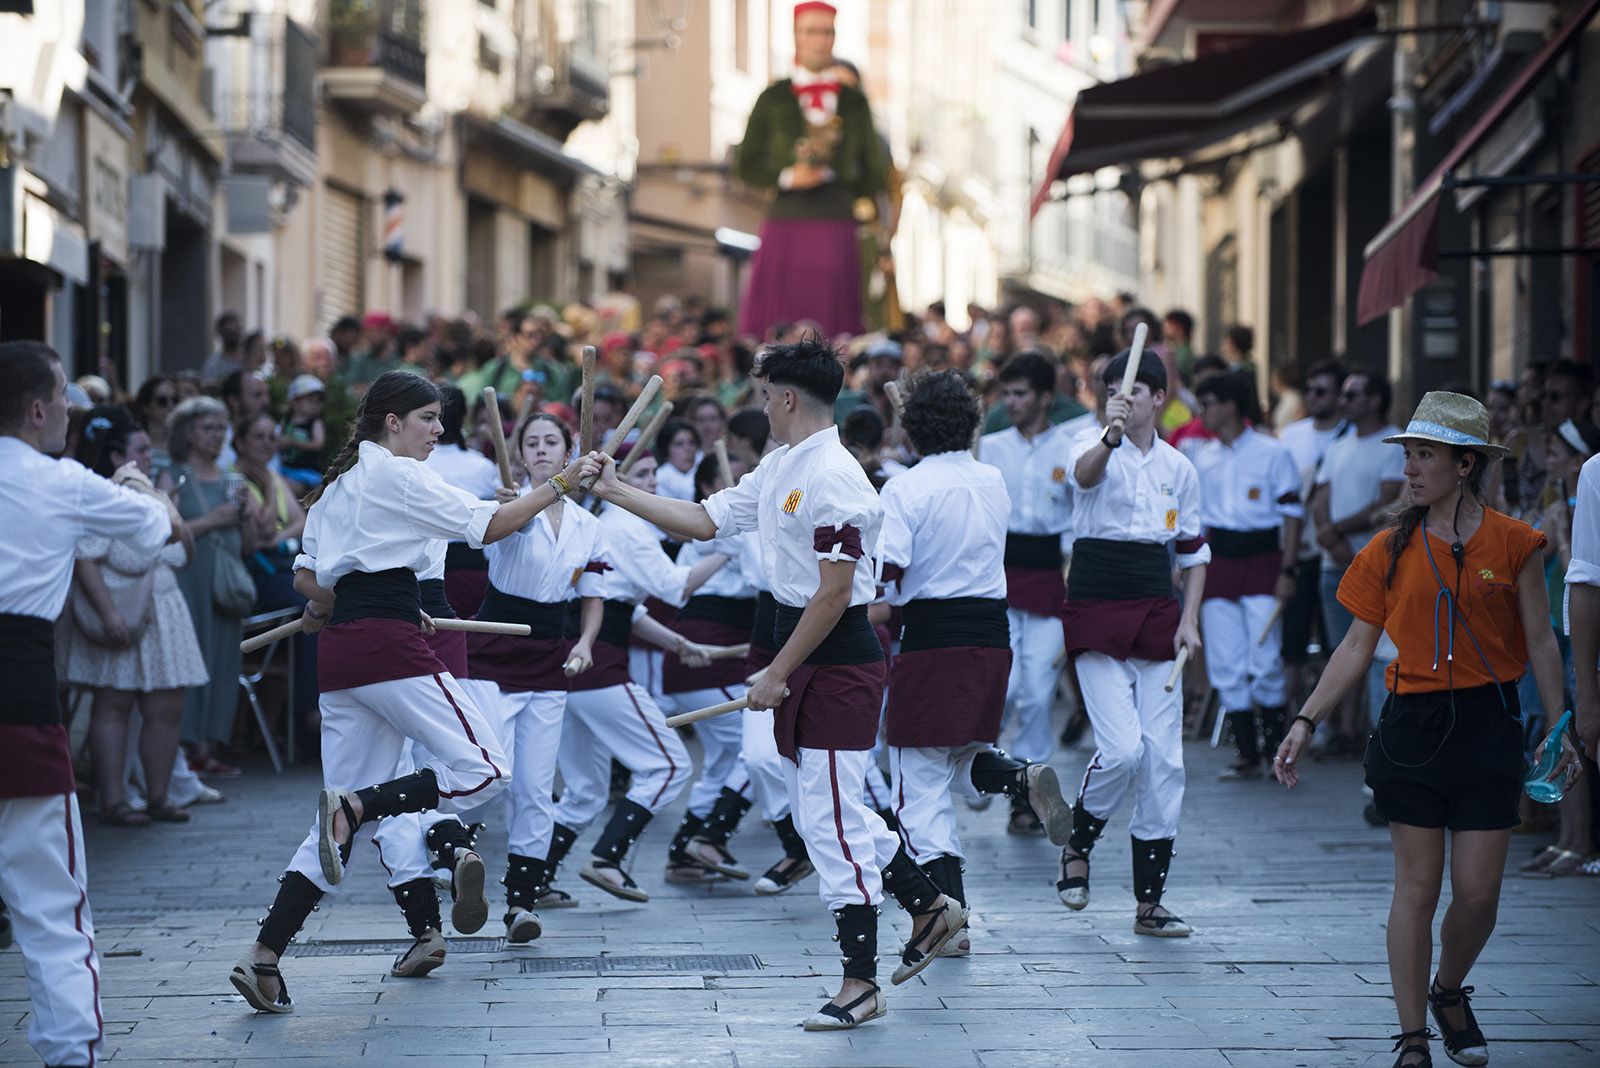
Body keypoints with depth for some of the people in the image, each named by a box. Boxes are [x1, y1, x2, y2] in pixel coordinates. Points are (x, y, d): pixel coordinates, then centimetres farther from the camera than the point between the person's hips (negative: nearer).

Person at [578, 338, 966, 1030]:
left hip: (839, 663, -10)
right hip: (805, 659, 10)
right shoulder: (780, 468, 12)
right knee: (818, 810, 16)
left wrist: (776, 675, -18)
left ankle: (860, 984, 1)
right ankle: (930, 910, 30)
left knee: (830, 815, -6)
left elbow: (835, 591, -22)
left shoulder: (833, 478, -20)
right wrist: (615, 491, 15)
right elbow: (704, 521, 19)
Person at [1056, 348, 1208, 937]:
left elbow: (1193, 550, 18)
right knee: (1121, 748, -17)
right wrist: (1111, 439, -51)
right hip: (1096, 611, -4)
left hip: (1155, 613, 4)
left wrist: (1189, 619, 5)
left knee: (1163, 759, 0)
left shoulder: (1178, 468, 10)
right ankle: (1076, 846, 12)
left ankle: (1150, 901, 7)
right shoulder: (1094, 449, -3)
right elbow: (1085, 472, -29)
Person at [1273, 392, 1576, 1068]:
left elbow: (1539, 640, 4)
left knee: (1477, 892, 0)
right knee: (1416, 887, 2)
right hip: (1413, 726, 1)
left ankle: (1449, 993, 29)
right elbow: (1357, 646, 6)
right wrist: (1307, 721, -1)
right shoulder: (1391, 550, 3)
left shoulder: (1512, 543, -1)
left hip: (1488, 726, -1)